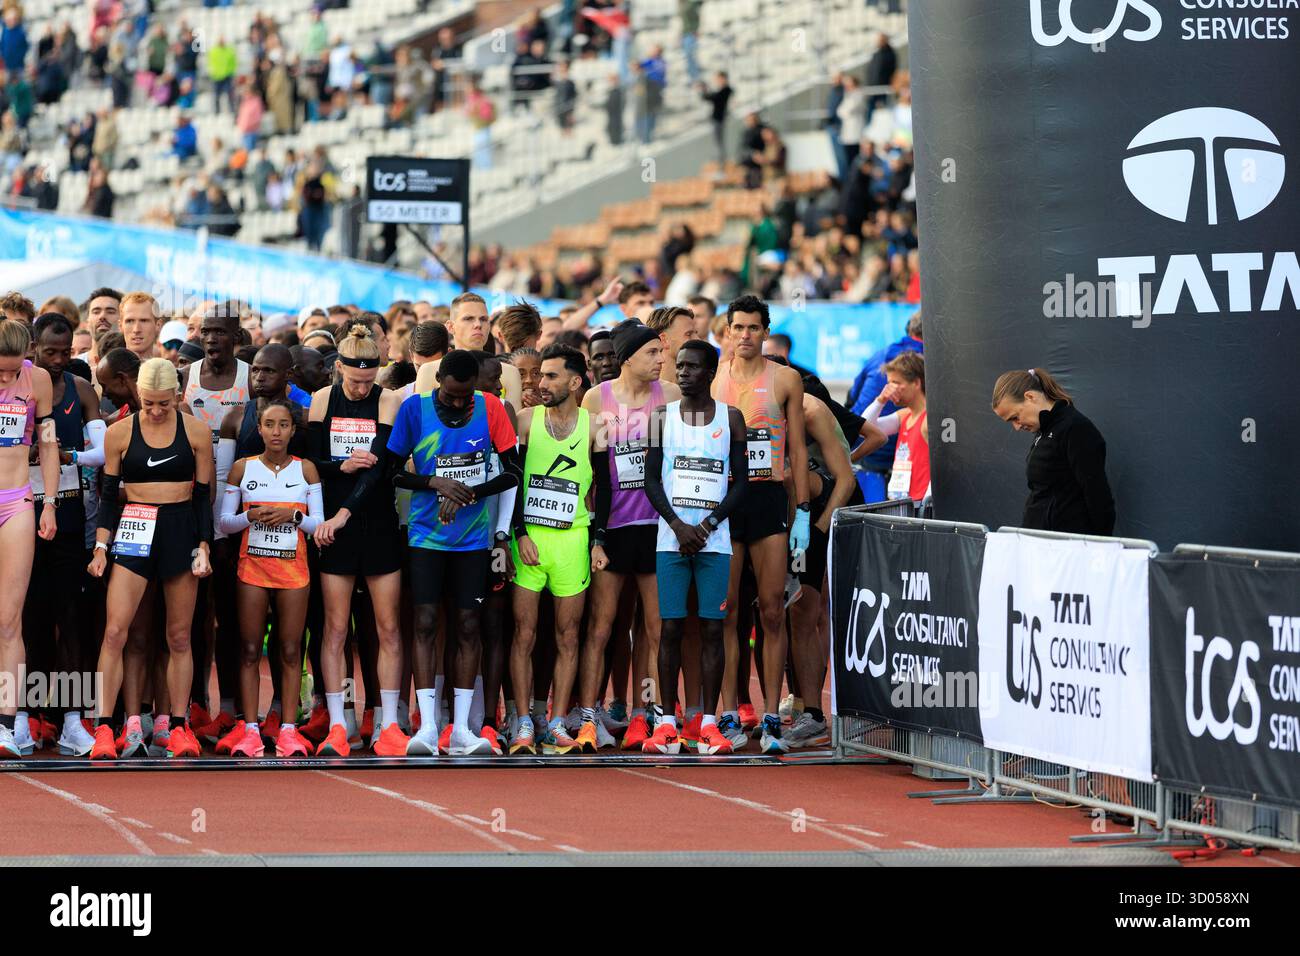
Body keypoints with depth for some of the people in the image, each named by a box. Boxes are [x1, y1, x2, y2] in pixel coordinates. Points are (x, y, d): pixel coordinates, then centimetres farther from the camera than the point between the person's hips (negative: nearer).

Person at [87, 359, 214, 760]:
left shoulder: (196, 432, 3)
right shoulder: (119, 433, 2)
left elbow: (203, 495, 6)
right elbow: (109, 493, 6)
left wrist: (203, 546, -1)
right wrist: (101, 546, -1)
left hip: (181, 531, 1)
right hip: (134, 530, -1)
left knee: (179, 636, 4)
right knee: (115, 630, -12)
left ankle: (179, 727, 10)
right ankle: (104, 728, -12)